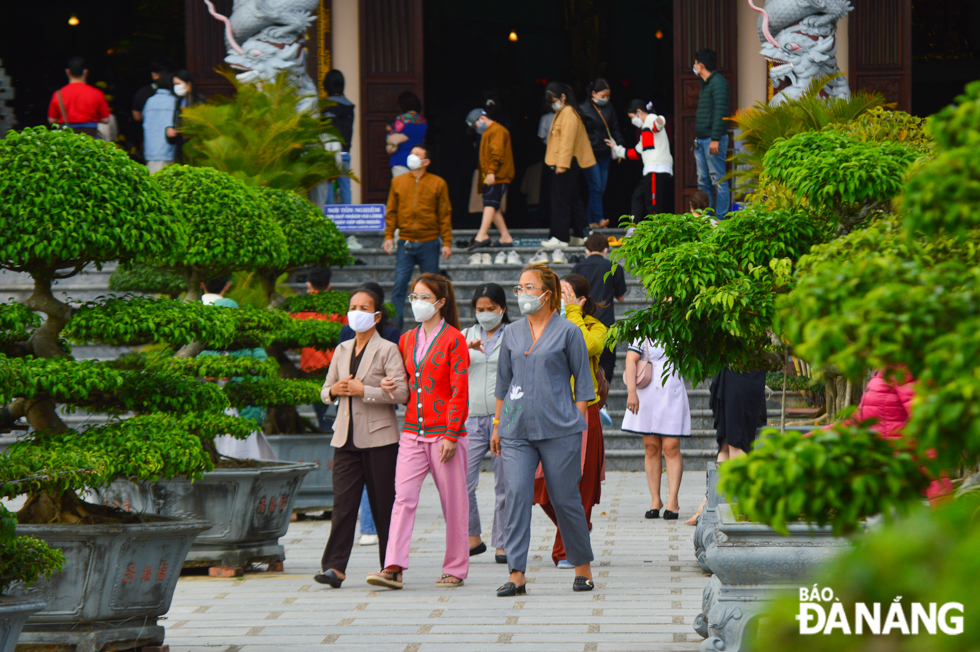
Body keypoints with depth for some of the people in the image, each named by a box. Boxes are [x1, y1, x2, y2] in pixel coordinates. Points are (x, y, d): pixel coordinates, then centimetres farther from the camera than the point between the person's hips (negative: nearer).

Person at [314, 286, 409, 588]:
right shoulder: (342, 350, 17)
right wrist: (335, 390, 0)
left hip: (379, 438, -4)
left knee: (385, 506, 1)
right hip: (346, 438, 4)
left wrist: (363, 390, -15)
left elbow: (401, 393, -12)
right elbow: (325, 391, 23)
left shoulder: (387, 350, -2)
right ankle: (335, 567, -13)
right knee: (343, 504, -6)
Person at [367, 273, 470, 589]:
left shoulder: (454, 339, -5)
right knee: (404, 496, -9)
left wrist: (451, 434, -14)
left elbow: (460, 391, -9)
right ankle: (393, 567, -16)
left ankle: (455, 569, 12)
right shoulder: (407, 340, 14)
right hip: (413, 432, 5)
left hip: (445, 432, -5)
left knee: (453, 502, 3)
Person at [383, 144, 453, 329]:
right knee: (399, 285, -7)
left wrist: (447, 242, -2)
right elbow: (391, 212, 10)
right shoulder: (398, 182, 9)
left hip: (429, 244, -1)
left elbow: (445, 215, 3)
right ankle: (395, 326, -5)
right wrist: (388, 236, 0)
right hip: (405, 243, 1)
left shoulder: (438, 183, 4)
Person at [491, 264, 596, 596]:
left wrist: (578, 422, -3)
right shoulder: (512, 334, 13)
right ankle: (516, 574, -12)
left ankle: (583, 567, 19)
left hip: (559, 430, -3)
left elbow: (582, 382, 3)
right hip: (517, 430, 3)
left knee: (565, 498, 2)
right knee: (516, 495, -10)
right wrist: (497, 425, 16)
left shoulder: (568, 332, 1)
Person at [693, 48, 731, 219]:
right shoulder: (705, 84, 20)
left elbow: (720, 112, -19)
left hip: (713, 140, -10)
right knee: (703, 182, 10)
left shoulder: (718, 82, -11)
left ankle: (720, 218, -8)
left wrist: (715, 139, -24)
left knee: (718, 181, -8)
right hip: (701, 141, 10)